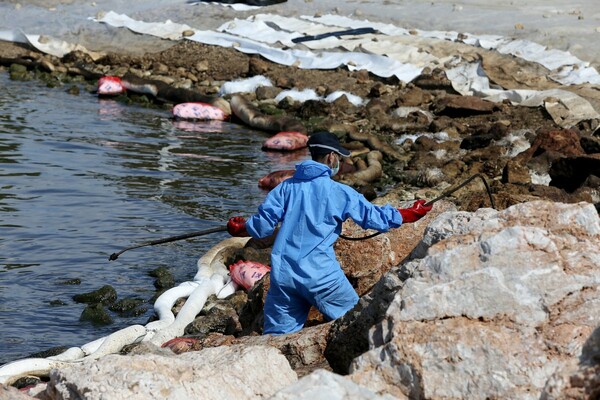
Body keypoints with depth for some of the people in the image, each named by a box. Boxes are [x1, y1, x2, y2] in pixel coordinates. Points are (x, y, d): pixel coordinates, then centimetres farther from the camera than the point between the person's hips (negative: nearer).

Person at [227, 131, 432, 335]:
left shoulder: (285, 187, 7)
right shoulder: (338, 192, -2)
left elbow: (262, 225, 4)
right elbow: (373, 217, 2)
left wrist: (239, 229, 25)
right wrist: (410, 214, 16)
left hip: (282, 275, 4)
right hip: (320, 275, -4)